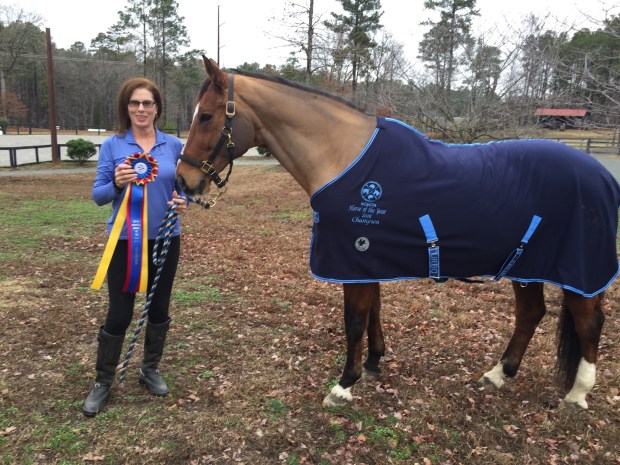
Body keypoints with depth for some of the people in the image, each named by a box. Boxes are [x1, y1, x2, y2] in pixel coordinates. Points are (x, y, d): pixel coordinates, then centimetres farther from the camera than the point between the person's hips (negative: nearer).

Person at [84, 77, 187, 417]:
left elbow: (182, 187, 6)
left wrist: (183, 202, -16)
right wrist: (116, 184, -26)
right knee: (119, 313, 4)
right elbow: (98, 194, -5)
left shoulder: (174, 145, 0)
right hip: (125, 240, -2)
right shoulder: (112, 146, -5)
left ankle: (150, 370, 34)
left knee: (159, 308, 13)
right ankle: (103, 381, 25)